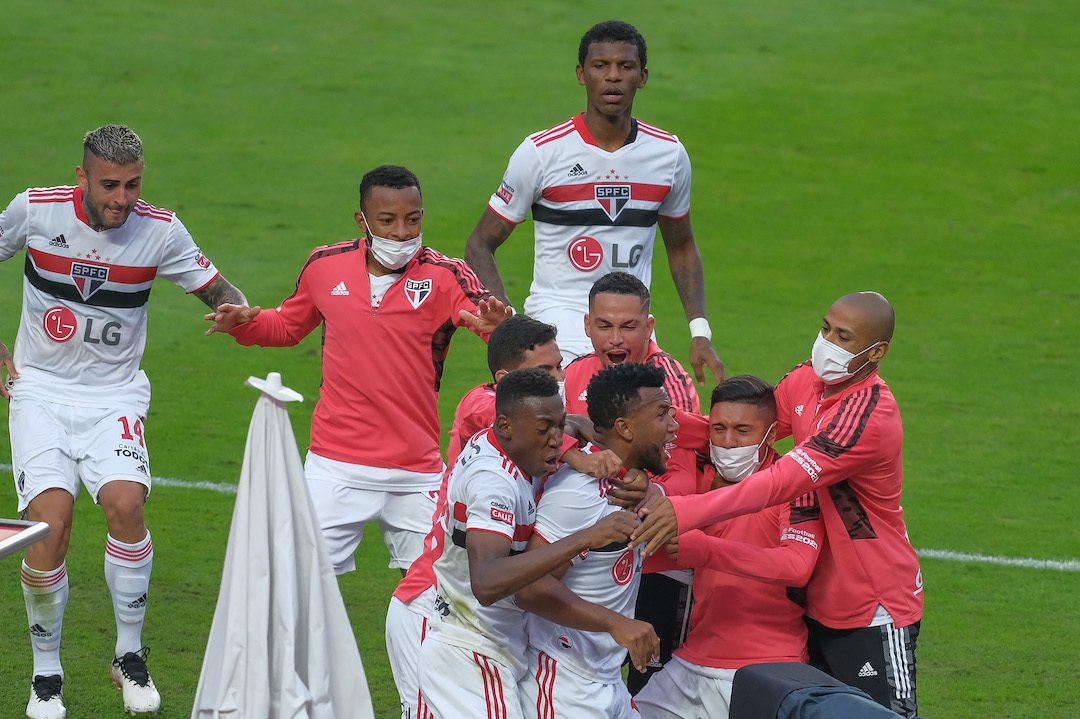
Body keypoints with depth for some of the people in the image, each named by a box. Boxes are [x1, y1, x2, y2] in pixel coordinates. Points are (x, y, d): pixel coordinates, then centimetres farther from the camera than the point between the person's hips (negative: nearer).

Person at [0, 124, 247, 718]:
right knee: (50, 519, -20)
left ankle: (130, 657, -6)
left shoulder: (161, 231, -7)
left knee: (124, 503, -25)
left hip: (114, 395, 0)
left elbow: (219, 292, 4)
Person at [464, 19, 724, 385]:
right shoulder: (541, 152, -5)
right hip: (558, 310, -5)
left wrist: (700, 332, 10)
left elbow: (681, 248, 21)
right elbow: (479, 245, 1)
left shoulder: (669, 154, 6)